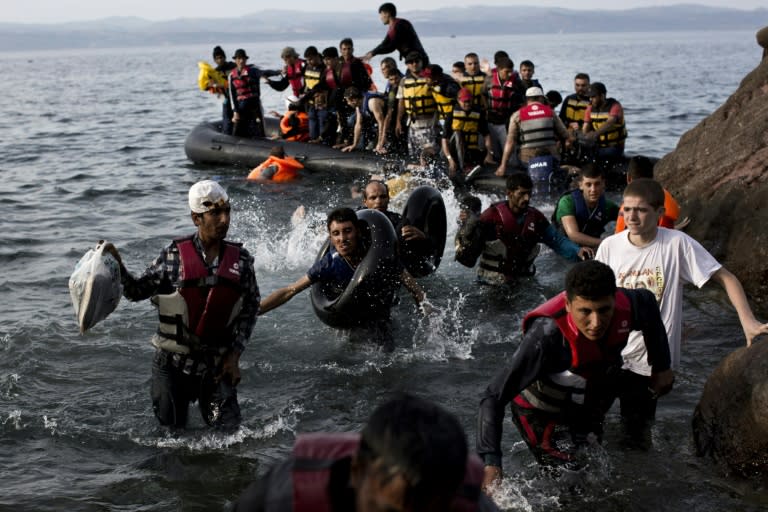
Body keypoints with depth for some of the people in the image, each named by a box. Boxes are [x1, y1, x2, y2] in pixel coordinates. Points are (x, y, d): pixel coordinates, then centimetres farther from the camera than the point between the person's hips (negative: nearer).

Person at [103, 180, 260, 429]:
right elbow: (138, 291, 0)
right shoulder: (174, 256, -7)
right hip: (173, 364, -1)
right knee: (171, 432, 11)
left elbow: (250, 308, 5)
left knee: (228, 428, -3)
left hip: (216, 366, 1)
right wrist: (117, 265, -17)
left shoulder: (241, 260, -2)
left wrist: (234, 356, -1)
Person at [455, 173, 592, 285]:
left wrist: (577, 252, -11)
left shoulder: (535, 217, 4)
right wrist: (465, 225, -28)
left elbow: (558, 241, 6)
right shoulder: (492, 215, -9)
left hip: (522, 280, 3)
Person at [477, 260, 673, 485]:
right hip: (542, 415, -5)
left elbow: (647, 302, 1)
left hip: (589, 407, 5)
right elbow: (493, 398, -39)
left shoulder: (626, 307, -27)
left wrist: (661, 367, 4)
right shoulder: (547, 334, -42)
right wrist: (490, 463, -48)